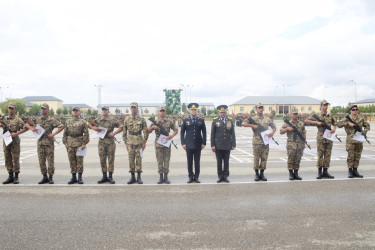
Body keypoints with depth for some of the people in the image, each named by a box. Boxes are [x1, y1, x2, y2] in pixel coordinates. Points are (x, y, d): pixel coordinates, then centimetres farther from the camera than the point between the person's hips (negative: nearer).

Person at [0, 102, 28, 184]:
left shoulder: (18, 120, -4)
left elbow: (26, 128, -10)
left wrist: (16, 133, -18)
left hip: (15, 142, -5)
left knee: (15, 160, 0)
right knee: (7, 160, 8)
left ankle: (16, 177, 8)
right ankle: (10, 176, 17)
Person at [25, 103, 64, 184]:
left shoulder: (51, 120, -4)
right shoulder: (37, 119, 10)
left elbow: (61, 126, -11)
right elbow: (26, 124, 20)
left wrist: (53, 134, -15)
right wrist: (31, 128, 0)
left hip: (49, 143, -4)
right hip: (40, 143, 5)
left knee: (50, 161, -1)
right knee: (41, 161, 7)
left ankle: (50, 177, 9)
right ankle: (45, 177, 18)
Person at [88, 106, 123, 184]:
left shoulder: (112, 119, -4)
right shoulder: (98, 119, 8)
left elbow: (121, 127, -6)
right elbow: (89, 124, 18)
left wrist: (114, 133, -16)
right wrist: (93, 128, -3)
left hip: (110, 142, -3)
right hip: (101, 142, 4)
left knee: (111, 159, 1)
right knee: (102, 160, 7)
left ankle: (110, 177, 10)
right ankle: (104, 177, 17)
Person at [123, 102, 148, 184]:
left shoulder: (141, 119, 1)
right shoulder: (127, 119, 6)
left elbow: (145, 131, 2)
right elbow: (124, 132, 10)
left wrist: (144, 142, -2)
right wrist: (125, 143, 6)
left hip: (139, 142, -1)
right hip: (130, 142, 2)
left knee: (138, 159, 1)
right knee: (131, 159, 4)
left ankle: (139, 177, 9)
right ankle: (132, 177, 14)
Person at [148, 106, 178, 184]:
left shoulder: (169, 122, 3)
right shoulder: (155, 122, 4)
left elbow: (176, 130, 7)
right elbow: (149, 131, 6)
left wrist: (172, 135, -10)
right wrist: (152, 127, -14)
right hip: (158, 144, 0)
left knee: (166, 160, 4)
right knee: (159, 161, 4)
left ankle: (166, 177, 13)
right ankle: (161, 177, 13)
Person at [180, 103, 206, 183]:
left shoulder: (201, 120, 6)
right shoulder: (185, 121, 6)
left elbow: (204, 133, 7)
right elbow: (182, 133, 6)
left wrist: (203, 143, -1)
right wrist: (183, 143, -2)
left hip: (198, 145, 0)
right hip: (189, 145, 0)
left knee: (197, 162, 5)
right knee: (189, 162, 4)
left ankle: (196, 177, 16)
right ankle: (190, 177, 15)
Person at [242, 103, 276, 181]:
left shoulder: (267, 119, 12)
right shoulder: (253, 119, 0)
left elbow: (274, 127, 20)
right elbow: (243, 123, -9)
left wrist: (272, 133, 0)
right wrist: (253, 125, -16)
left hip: (266, 141, 3)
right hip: (256, 142, -3)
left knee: (264, 158, 5)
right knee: (256, 158, 1)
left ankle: (262, 174, 16)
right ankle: (256, 174, 13)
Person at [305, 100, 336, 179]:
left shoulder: (330, 116, 12)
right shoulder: (317, 115, -1)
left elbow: (334, 123, 27)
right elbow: (306, 121, -5)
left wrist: (334, 129, 4)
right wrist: (316, 122, -13)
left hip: (329, 138, 4)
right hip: (321, 138, -4)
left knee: (327, 155, 6)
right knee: (320, 155, -2)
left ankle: (325, 172, 13)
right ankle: (319, 172, 6)